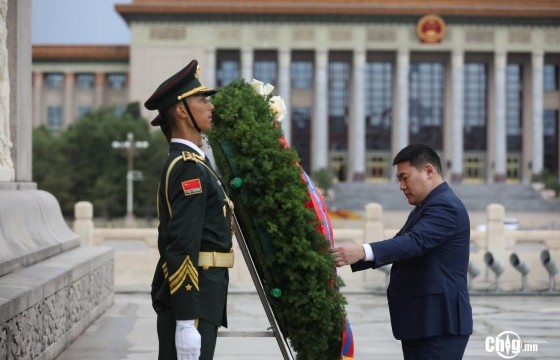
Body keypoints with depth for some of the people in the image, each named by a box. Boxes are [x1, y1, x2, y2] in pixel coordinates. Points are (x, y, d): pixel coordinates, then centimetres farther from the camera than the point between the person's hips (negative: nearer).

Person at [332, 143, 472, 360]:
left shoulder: (445, 206, -13)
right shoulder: (426, 207, 21)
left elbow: (415, 242, -28)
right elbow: (401, 242, 17)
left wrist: (362, 251, -40)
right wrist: (353, 258, 3)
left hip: (440, 324, -11)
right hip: (422, 323, 11)